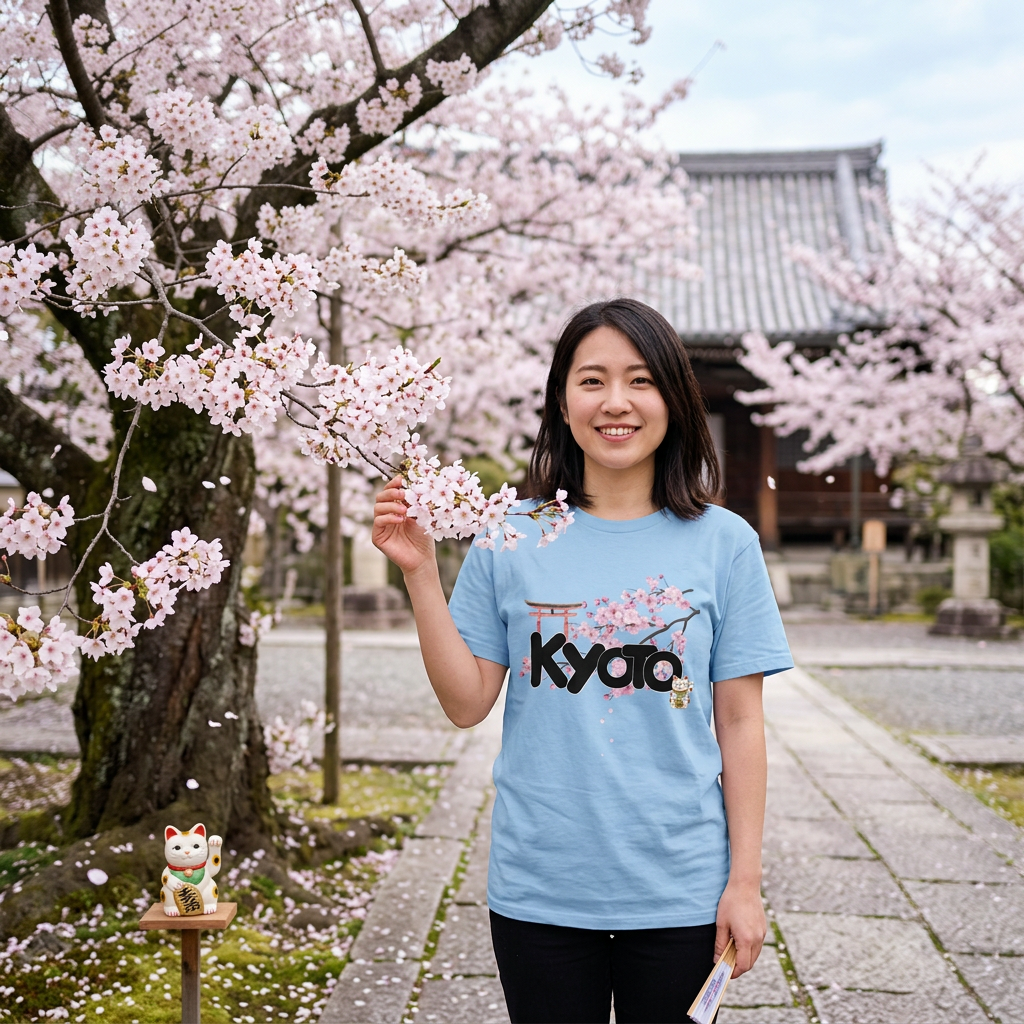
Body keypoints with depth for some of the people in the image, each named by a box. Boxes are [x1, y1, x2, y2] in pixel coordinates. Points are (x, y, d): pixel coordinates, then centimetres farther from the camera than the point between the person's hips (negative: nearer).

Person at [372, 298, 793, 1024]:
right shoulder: (511, 537, 0)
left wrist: (746, 880, -1)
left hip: (678, 890, 0)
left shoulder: (723, 542, -1)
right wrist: (421, 574, -10)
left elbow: (739, 722, 0)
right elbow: (468, 704, -1)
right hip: (539, 889, 0)